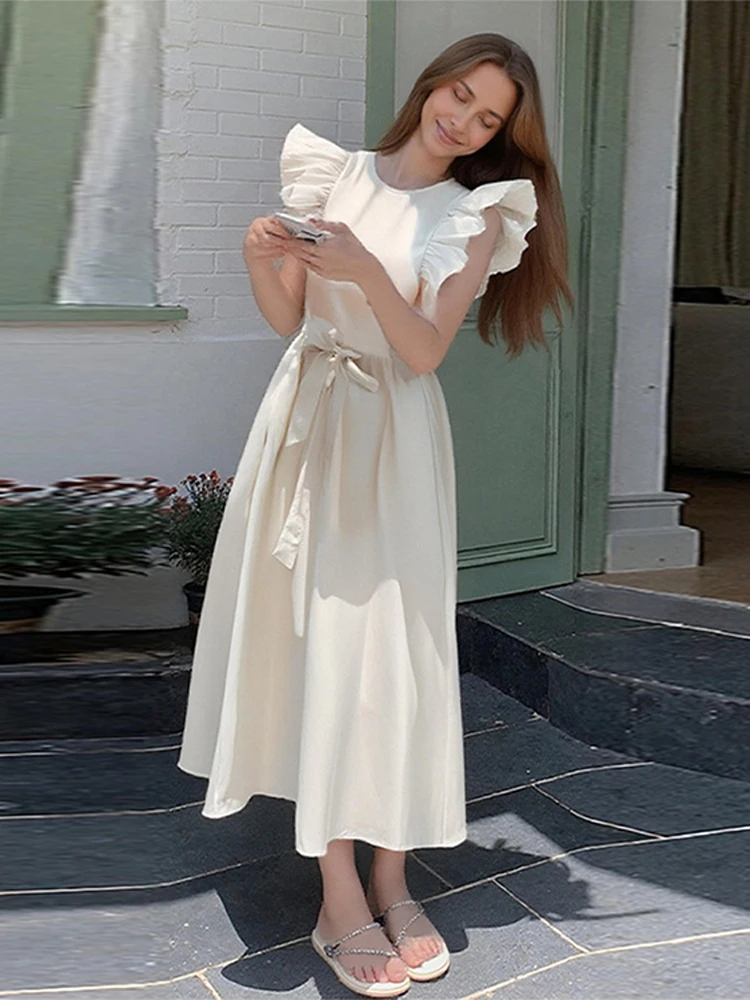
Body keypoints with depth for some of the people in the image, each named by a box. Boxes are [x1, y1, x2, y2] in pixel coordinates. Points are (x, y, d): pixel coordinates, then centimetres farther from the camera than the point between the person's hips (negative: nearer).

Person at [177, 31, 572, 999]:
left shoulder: (475, 216, 2)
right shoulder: (328, 172, 5)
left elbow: (425, 349, -7)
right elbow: (287, 319, 4)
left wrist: (367, 272, -22)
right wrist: (260, 258, -15)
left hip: (394, 440, -1)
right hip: (306, 420, 1)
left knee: (389, 645, -2)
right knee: (312, 641, -2)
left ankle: (390, 881, 10)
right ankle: (341, 900, 4)